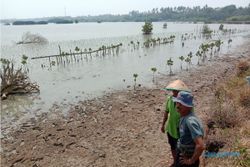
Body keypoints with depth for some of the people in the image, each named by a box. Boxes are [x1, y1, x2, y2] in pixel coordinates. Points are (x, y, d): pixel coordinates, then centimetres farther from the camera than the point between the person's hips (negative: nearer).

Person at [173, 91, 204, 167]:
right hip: (181, 155, 8)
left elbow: (200, 146, -35)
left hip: (186, 161, -8)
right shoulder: (183, 116, -3)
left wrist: (191, 161, -22)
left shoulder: (190, 121, -31)